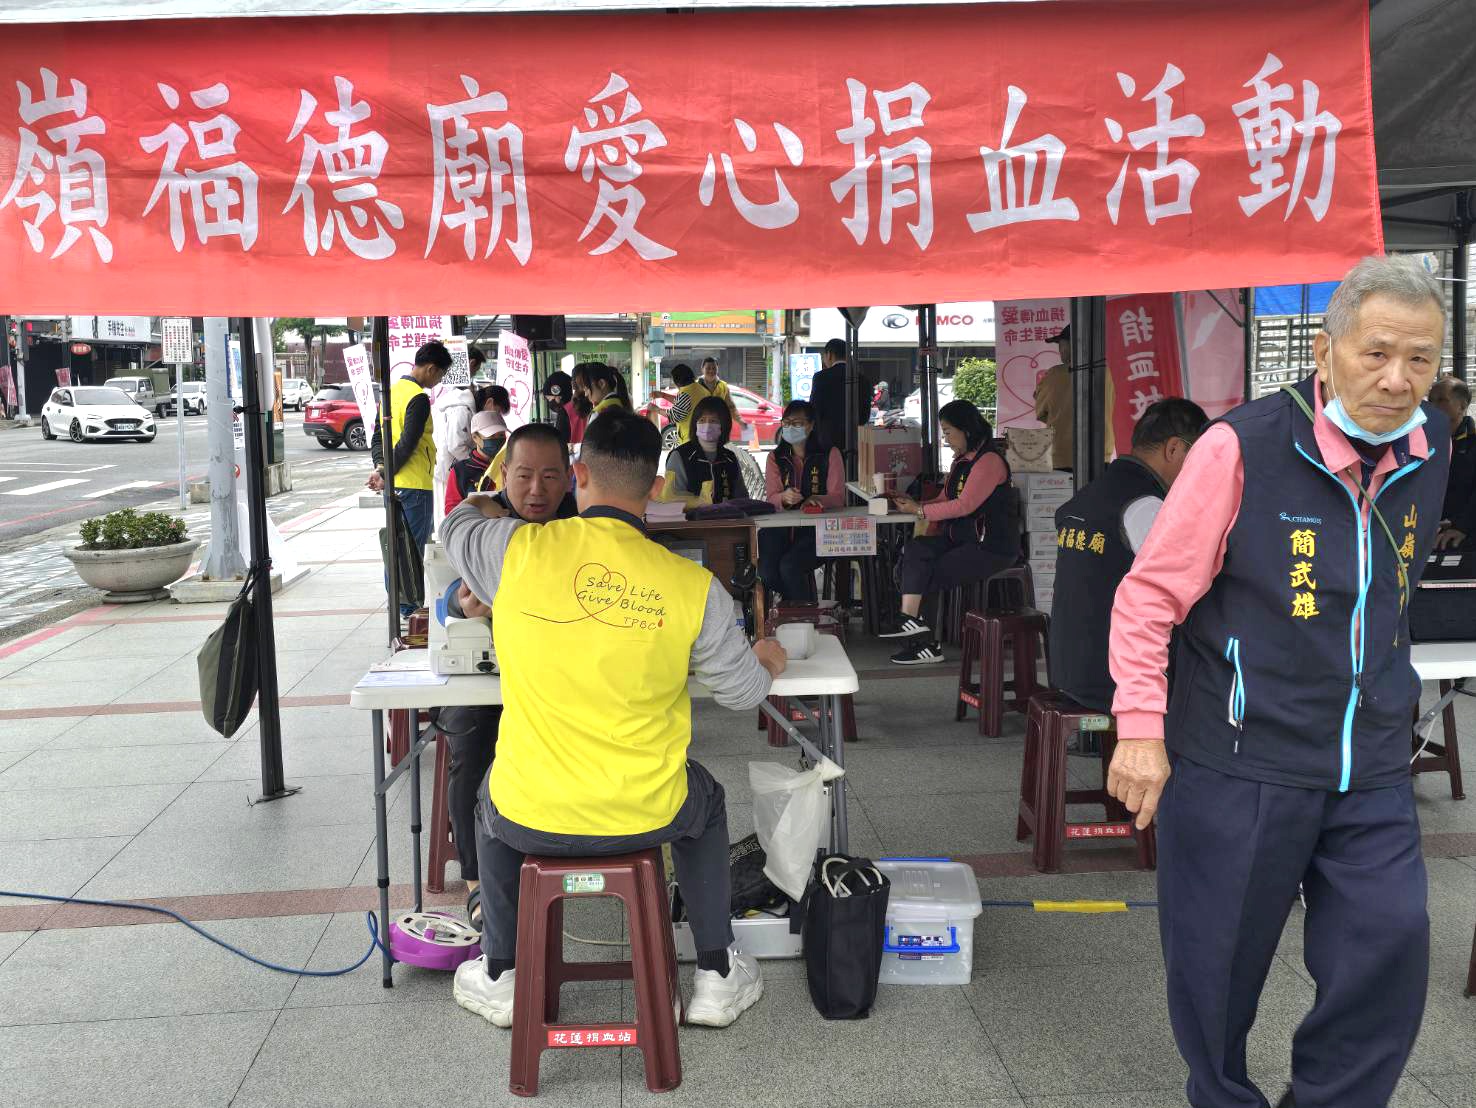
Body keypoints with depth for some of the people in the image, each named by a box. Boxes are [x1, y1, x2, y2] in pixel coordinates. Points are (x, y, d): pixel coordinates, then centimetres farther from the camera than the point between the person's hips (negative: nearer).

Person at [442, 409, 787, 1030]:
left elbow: (457, 525, 12)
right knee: (705, 800, 34)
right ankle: (716, 975, 39)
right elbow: (742, 690, 2)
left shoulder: (517, 549, -13)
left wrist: (484, 505, 37)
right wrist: (768, 661, 27)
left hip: (532, 819, 1)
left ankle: (499, 977, 44)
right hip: (645, 816, 0)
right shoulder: (693, 586, -13)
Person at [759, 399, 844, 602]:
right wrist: (784, 498, -21)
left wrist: (815, 500, -22)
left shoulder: (829, 455, 8)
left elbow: (838, 497, 0)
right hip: (782, 528, 3)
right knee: (766, 570, -25)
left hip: (818, 529, -3)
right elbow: (772, 498, 4)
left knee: (789, 565, -29)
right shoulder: (776, 458, 16)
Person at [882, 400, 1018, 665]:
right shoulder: (961, 461, 17)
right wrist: (915, 505, -2)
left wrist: (920, 510, -14)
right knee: (915, 549, -16)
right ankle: (911, 621, -26)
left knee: (927, 576, -14)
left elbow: (965, 505, -20)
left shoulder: (989, 461, -14)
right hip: (962, 538, 8)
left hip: (992, 547, -8)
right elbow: (945, 499, 17)